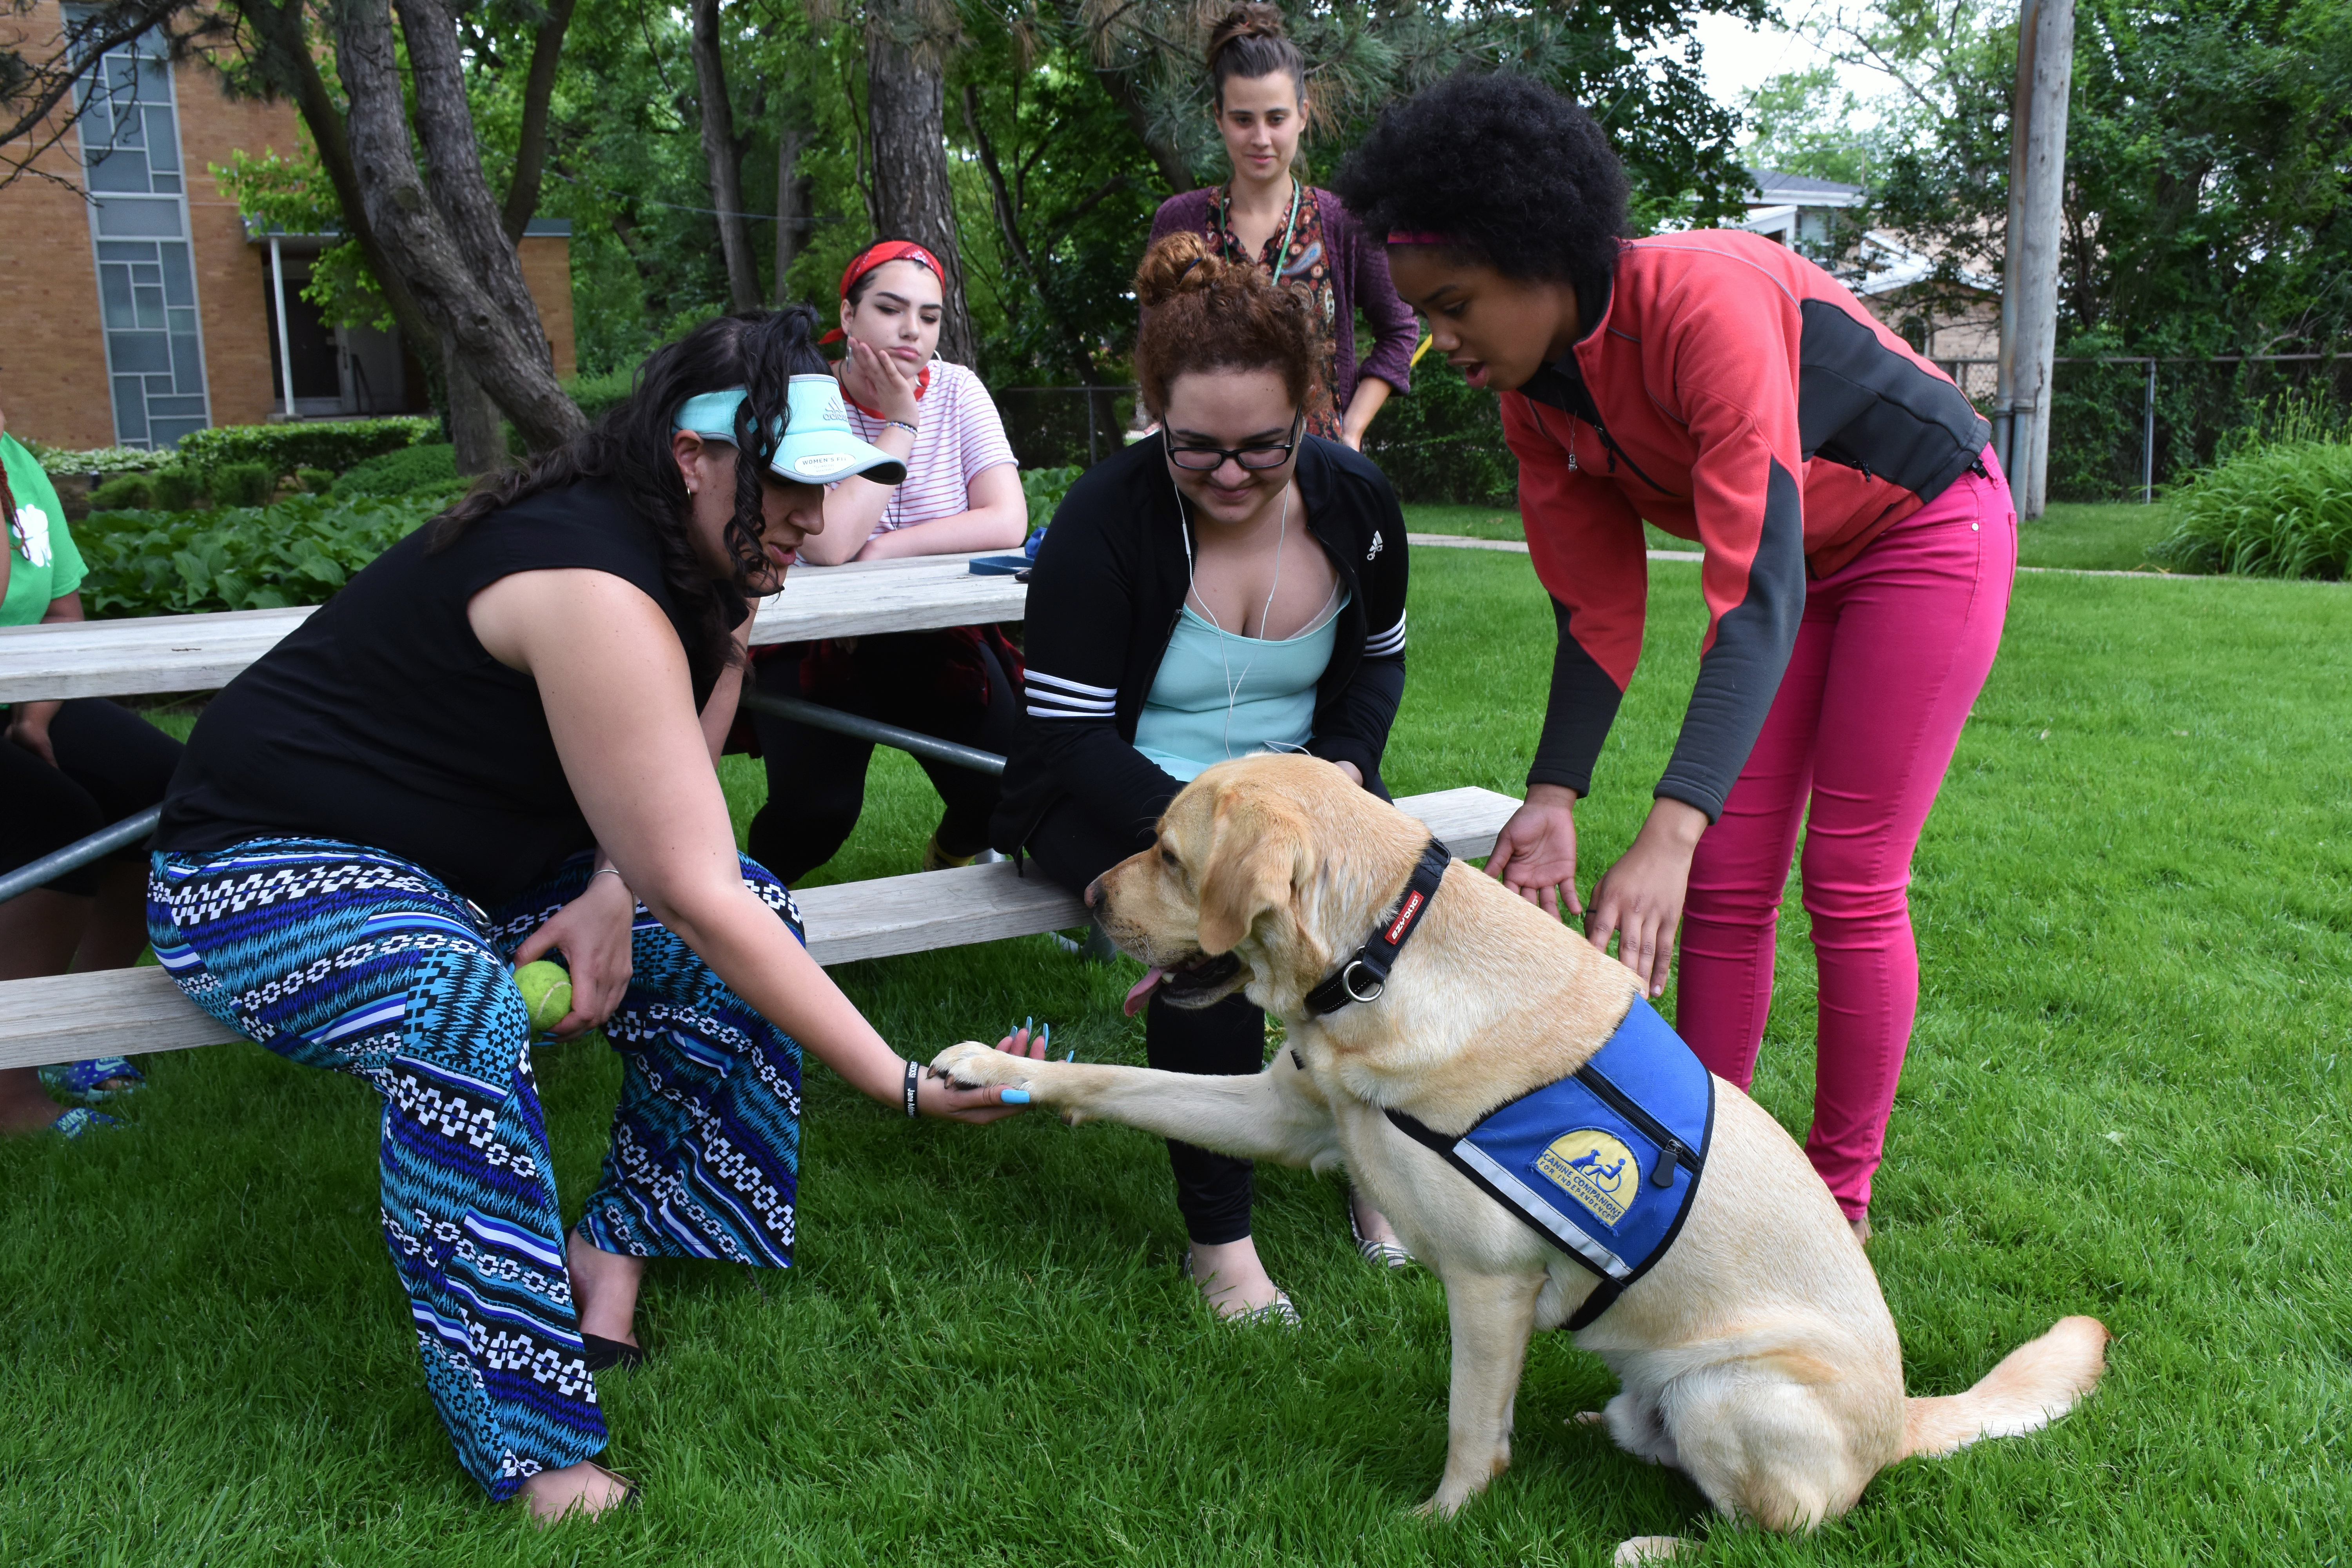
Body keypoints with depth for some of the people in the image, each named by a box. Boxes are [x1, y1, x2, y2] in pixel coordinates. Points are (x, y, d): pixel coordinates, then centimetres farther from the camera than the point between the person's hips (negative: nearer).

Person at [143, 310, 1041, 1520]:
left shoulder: (703, 563, -3)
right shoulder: (595, 589, -32)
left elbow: (666, 787, 7)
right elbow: (696, 899, -34)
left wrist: (613, 892, -17)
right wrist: (904, 1087, -33)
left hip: (482, 860, 9)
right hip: (270, 870, -9)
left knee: (757, 920, -7)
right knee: (463, 1020, -38)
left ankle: (616, 1247, 1)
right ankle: (528, 1453, -27)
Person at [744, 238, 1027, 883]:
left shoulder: (956, 390, -1)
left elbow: (1007, 522, -12)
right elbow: (828, 544, -25)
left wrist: (885, 549, -19)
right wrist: (899, 422, -18)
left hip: (937, 639, 3)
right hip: (818, 643, -2)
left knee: (1001, 793, -15)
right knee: (817, 810, -24)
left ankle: (949, 854, 22)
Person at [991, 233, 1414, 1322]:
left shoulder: (1354, 502, -5)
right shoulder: (1107, 518, -19)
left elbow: (1375, 661, 13)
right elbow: (1069, 738, -19)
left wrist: (1341, 769, -7)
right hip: (1120, 797, -4)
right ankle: (1217, 1234, -15)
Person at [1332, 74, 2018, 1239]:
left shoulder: (1704, 303, -35)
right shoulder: (1534, 393, -11)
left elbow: (1760, 590, -41)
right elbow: (1598, 611, -7)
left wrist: (1669, 832, -48)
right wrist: (1553, 797, -20)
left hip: (1929, 529, -6)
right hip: (1802, 555, 7)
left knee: (1850, 882, -5)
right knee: (1727, 882, 1)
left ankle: (1839, 1205, 11)